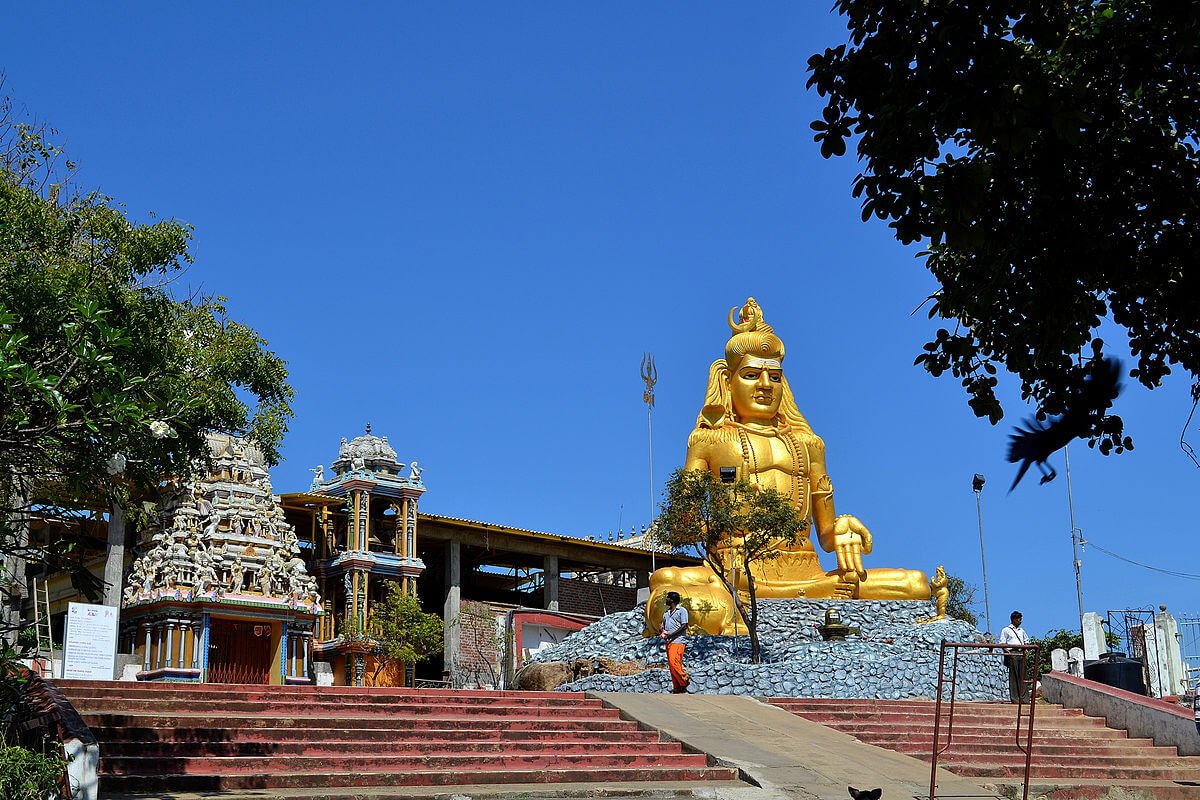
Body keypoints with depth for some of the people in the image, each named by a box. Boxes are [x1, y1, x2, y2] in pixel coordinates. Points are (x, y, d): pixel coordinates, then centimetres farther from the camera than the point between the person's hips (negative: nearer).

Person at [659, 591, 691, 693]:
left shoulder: (682, 610, 0)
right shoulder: (666, 613, 23)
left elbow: (684, 626, -9)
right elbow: (663, 627, 27)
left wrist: (670, 635, -14)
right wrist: (661, 633, 2)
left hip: (678, 641, -8)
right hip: (669, 642, 8)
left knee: (674, 662, -21)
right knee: (671, 665, 2)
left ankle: (684, 679, -7)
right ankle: (677, 688, 3)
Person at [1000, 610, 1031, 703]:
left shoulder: (1021, 630, 21)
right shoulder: (1006, 630, 4)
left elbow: (1026, 640, 30)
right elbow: (1002, 643, 0)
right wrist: (1007, 652, -15)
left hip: (1021, 654, 5)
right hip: (1012, 654, -5)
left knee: (1022, 675, 3)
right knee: (1013, 676, -5)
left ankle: (1023, 697, 6)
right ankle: (1014, 698, -3)